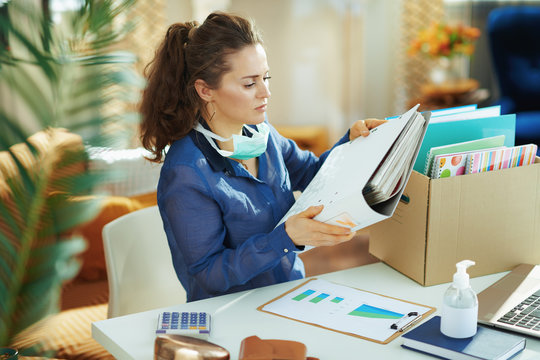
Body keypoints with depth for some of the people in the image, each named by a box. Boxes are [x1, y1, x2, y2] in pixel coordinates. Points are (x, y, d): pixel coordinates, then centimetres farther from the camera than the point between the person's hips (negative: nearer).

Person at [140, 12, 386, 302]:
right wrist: (286, 237, -29)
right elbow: (208, 274, -19)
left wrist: (351, 141, 0)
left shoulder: (258, 131, 1)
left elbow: (310, 174, 18)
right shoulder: (185, 176, -23)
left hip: (292, 294, 7)